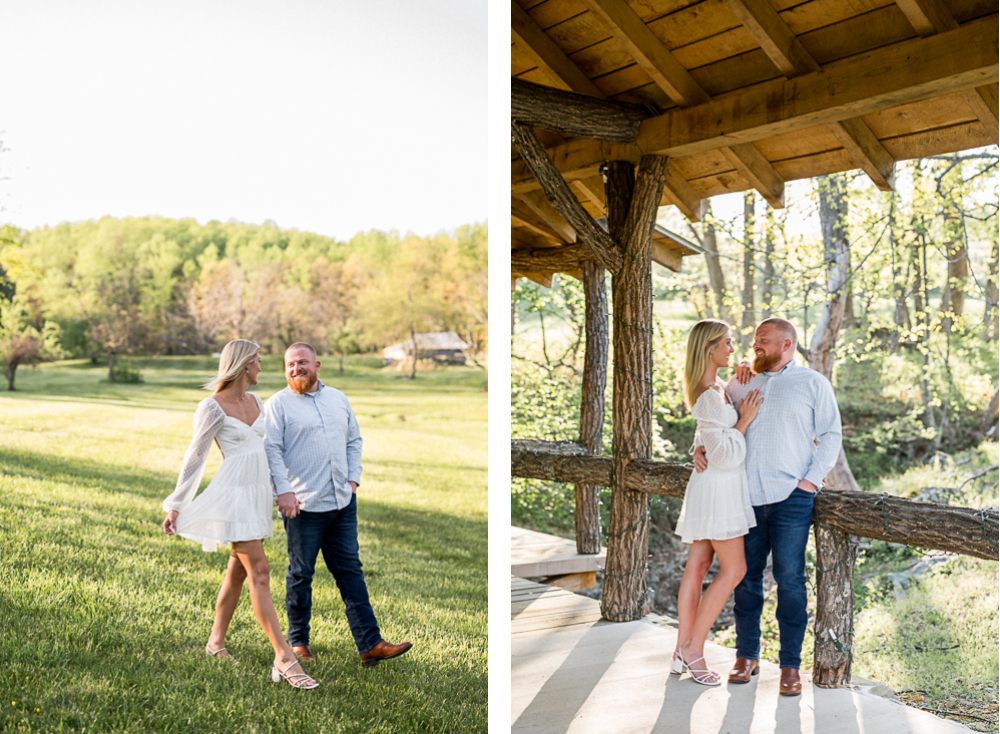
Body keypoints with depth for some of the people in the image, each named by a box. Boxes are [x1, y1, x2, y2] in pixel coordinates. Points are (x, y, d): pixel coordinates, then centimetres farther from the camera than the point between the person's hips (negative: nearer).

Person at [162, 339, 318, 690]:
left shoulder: (256, 402, 12)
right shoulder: (212, 407, -9)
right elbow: (195, 457, -5)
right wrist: (176, 505, -4)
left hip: (258, 494, 8)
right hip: (233, 494, -8)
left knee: (238, 572, 15)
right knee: (259, 573, -12)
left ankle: (216, 641, 31)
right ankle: (284, 658, -15)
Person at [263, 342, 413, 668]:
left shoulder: (338, 399, 14)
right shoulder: (278, 404, -2)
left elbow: (354, 441, 19)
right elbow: (272, 450, -8)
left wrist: (353, 478, 8)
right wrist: (283, 491, -17)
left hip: (342, 502, 5)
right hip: (303, 505, -5)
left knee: (350, 570, 6)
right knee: (301, 573, 6)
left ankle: (370, 644, 6)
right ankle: (298, 641, 21)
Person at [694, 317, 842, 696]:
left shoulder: (813, 383, 5)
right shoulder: (739, 383, 14)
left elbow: (830, 435, 4)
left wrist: (812, 480, -7)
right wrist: (700, 448, -1)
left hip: (791, 497, -3)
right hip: (745, 495, 3)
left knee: (790, 579, -1)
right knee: (746, 575, 8)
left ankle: (790, 665, 8)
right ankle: (747, 655, 19)